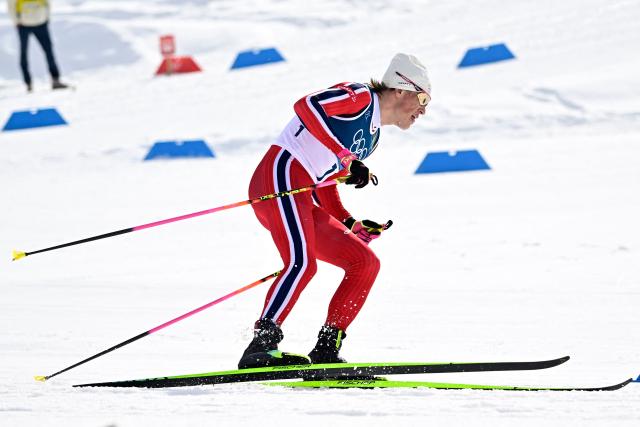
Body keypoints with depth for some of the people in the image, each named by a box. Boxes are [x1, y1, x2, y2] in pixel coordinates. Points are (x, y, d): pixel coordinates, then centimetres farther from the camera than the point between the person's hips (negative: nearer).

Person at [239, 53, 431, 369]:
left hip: (304, 202, 10)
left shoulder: (371, 136, 25)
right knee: (302, 264, -29)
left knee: (366, 264, 6)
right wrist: (347, 158, -22)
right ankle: (261, 347, -36)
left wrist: (351, 224, 14)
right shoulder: (359, 97, -1)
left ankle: (325, 353, -2)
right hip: (282, 176, -10)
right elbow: (306, 105, -19)